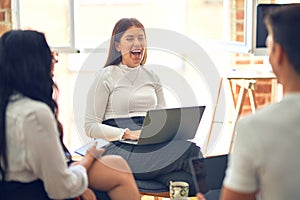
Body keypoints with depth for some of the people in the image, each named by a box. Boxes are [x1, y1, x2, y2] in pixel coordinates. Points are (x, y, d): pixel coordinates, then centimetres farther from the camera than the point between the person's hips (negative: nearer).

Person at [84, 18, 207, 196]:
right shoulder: (107, 77, 3)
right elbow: (91, 127, -2)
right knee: (189, 150, -28)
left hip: (153, 146, 5)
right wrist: (127, 134, -16)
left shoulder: (152, 77, 19)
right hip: (120, 148, -5)